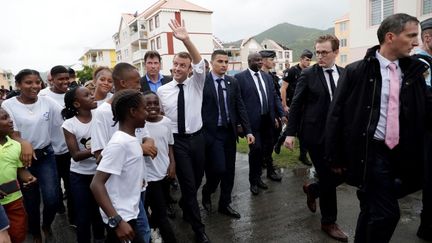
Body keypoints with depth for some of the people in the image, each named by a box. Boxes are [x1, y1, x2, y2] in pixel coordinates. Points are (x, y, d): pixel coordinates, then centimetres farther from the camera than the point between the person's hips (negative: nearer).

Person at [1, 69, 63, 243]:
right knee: (31, 201, 13)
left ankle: (47, 225, 27)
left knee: (52, 198, -7)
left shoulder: (47, 102, -3)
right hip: (23, 157, -1)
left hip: (46, 155, 1)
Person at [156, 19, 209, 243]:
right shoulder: (162, 91, -1)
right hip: (176, 141, -2)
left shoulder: (196, 84, -2)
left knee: (196, 180, 17)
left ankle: (184, 205, 49)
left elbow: (200, 64, -21)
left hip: (197, 138, 2)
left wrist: (186, 40, -35)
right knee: (188, 183, 0)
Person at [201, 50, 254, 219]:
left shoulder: (233, 82, 7)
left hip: (229, 132, 5)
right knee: (219, 169, -8)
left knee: (229, 170, 11)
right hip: (211, 133, -5)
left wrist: (248, 131, 1)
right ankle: (206, 193, 25)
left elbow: (240, 107, 7)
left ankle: (225, 204, 28)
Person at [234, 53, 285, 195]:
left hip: (268, 118, 6)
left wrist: (281, 114, 5)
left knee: (268, 147, 19)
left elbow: (274, 96, 12)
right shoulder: (240, 77, -7)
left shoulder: (266, 76, 11)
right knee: (256, 149, -5)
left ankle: (269, 170, 43)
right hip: (252, 120, -6)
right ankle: (254, 180, 14)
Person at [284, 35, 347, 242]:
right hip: (315, 134, -4)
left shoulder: (345, 74, 6)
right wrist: (290, 132, -9)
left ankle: (312, 189, 36)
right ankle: (329, 222, 23)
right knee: (328, 178, 2)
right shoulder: (308, 75, -6)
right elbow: (296, 105, -5)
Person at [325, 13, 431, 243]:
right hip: (372, 151, -5)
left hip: (400, 153, 5)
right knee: (386, 212, -4)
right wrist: (335, 156, -7)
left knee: (371, 208, 17)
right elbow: (336, 115, -8)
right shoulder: (357, 71, -8)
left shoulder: (413, 72, 7)